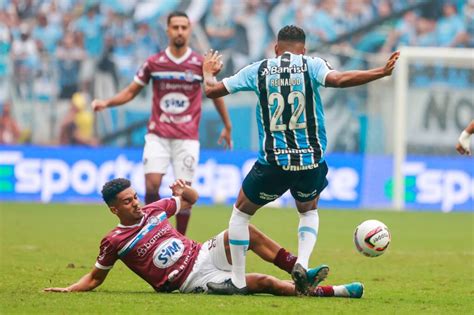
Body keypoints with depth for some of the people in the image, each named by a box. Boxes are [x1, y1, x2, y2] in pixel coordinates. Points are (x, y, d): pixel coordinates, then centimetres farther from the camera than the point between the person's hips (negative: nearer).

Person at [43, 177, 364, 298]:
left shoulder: (154, 210, 9)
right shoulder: (114, 242, -4)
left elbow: (192, 200, 22)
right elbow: (95, 278, 7)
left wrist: (184, 189, -1)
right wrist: (68, 289, -9)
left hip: (205, 254, 6)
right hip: (193, 281, -6)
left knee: (246, 230, -22)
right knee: (264, 283, -20)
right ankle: (324, 291, -18)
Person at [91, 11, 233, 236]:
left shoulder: (200, 63, 1)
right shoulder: (154, 63, 2)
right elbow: (131, 92, 11)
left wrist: (227, 127, 19)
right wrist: (106, 103, -5)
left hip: (187, 137, 0)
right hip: (157, 135, 0)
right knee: (152, 183, -14)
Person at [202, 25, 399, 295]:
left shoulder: (259, 70, 5)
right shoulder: (311, 65, 1)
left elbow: (212, 90, 10)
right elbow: (338, 79, -19)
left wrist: (208, 73, 32)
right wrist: (382, 72, -16)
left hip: (273, 162, -1)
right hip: (311, 162, 1)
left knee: (241, 214, 21)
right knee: (309, 211, 30)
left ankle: (238, 282, 18)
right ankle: (302, 263, 5)